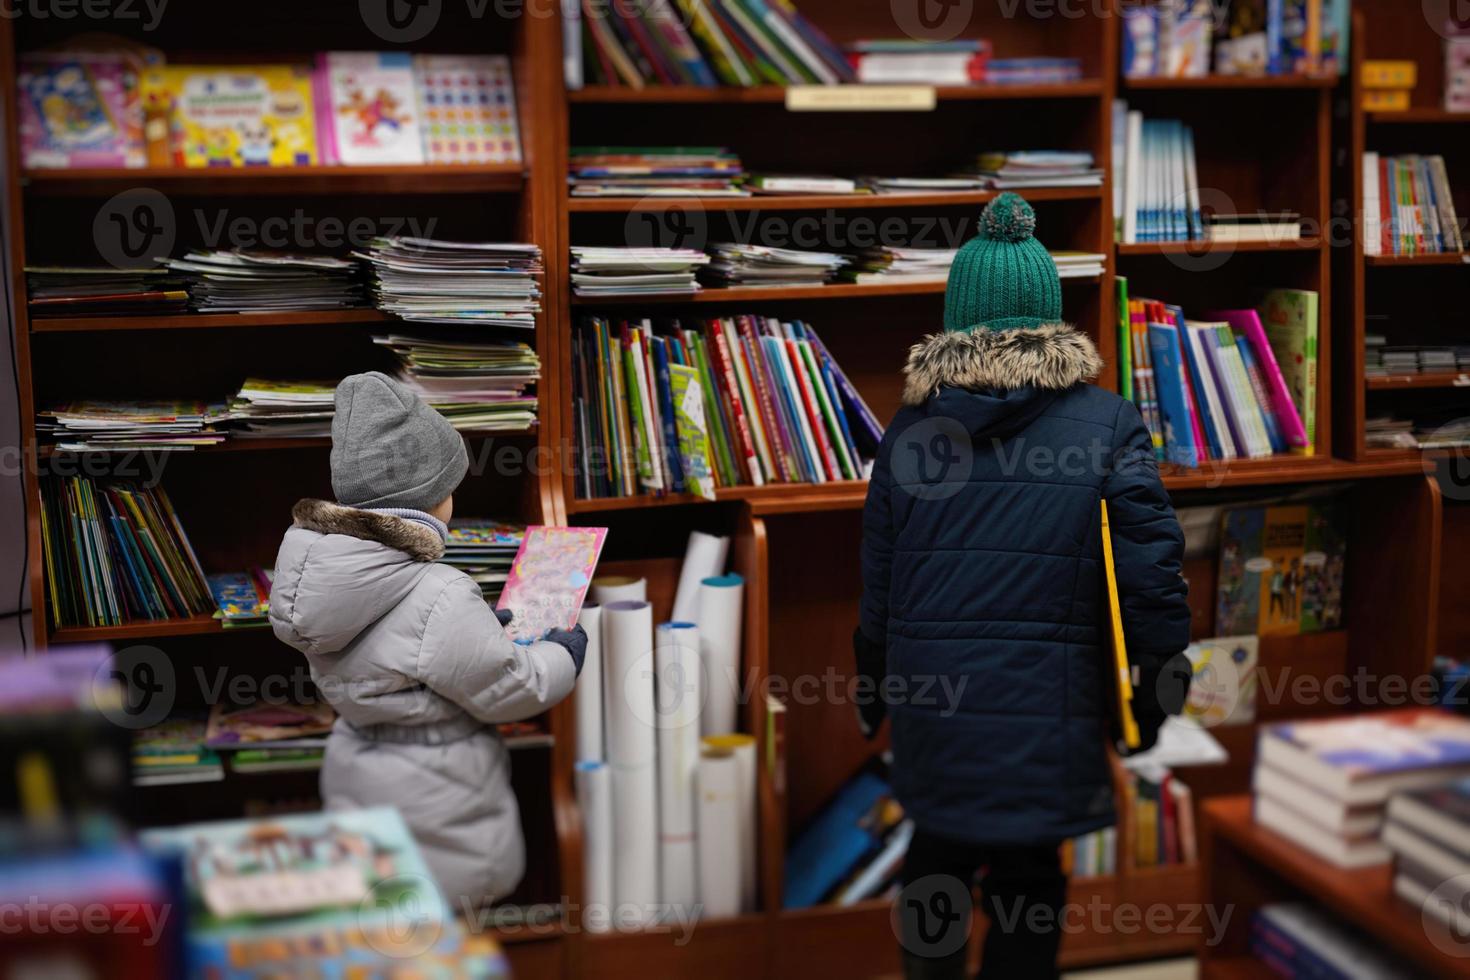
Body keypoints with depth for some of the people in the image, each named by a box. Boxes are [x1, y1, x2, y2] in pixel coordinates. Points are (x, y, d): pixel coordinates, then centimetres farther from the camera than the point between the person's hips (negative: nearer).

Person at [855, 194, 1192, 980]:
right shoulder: (1108, 424, -5)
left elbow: (875, 579, 6)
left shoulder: (910, 425, 2)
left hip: (929, 700, 2)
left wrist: (870, 693, 17)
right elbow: (1152, 567, -9)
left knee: (939, 851, 22)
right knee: (1027, 881, 10)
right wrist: (1162, 689, 2)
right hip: (1046, 705, -2)